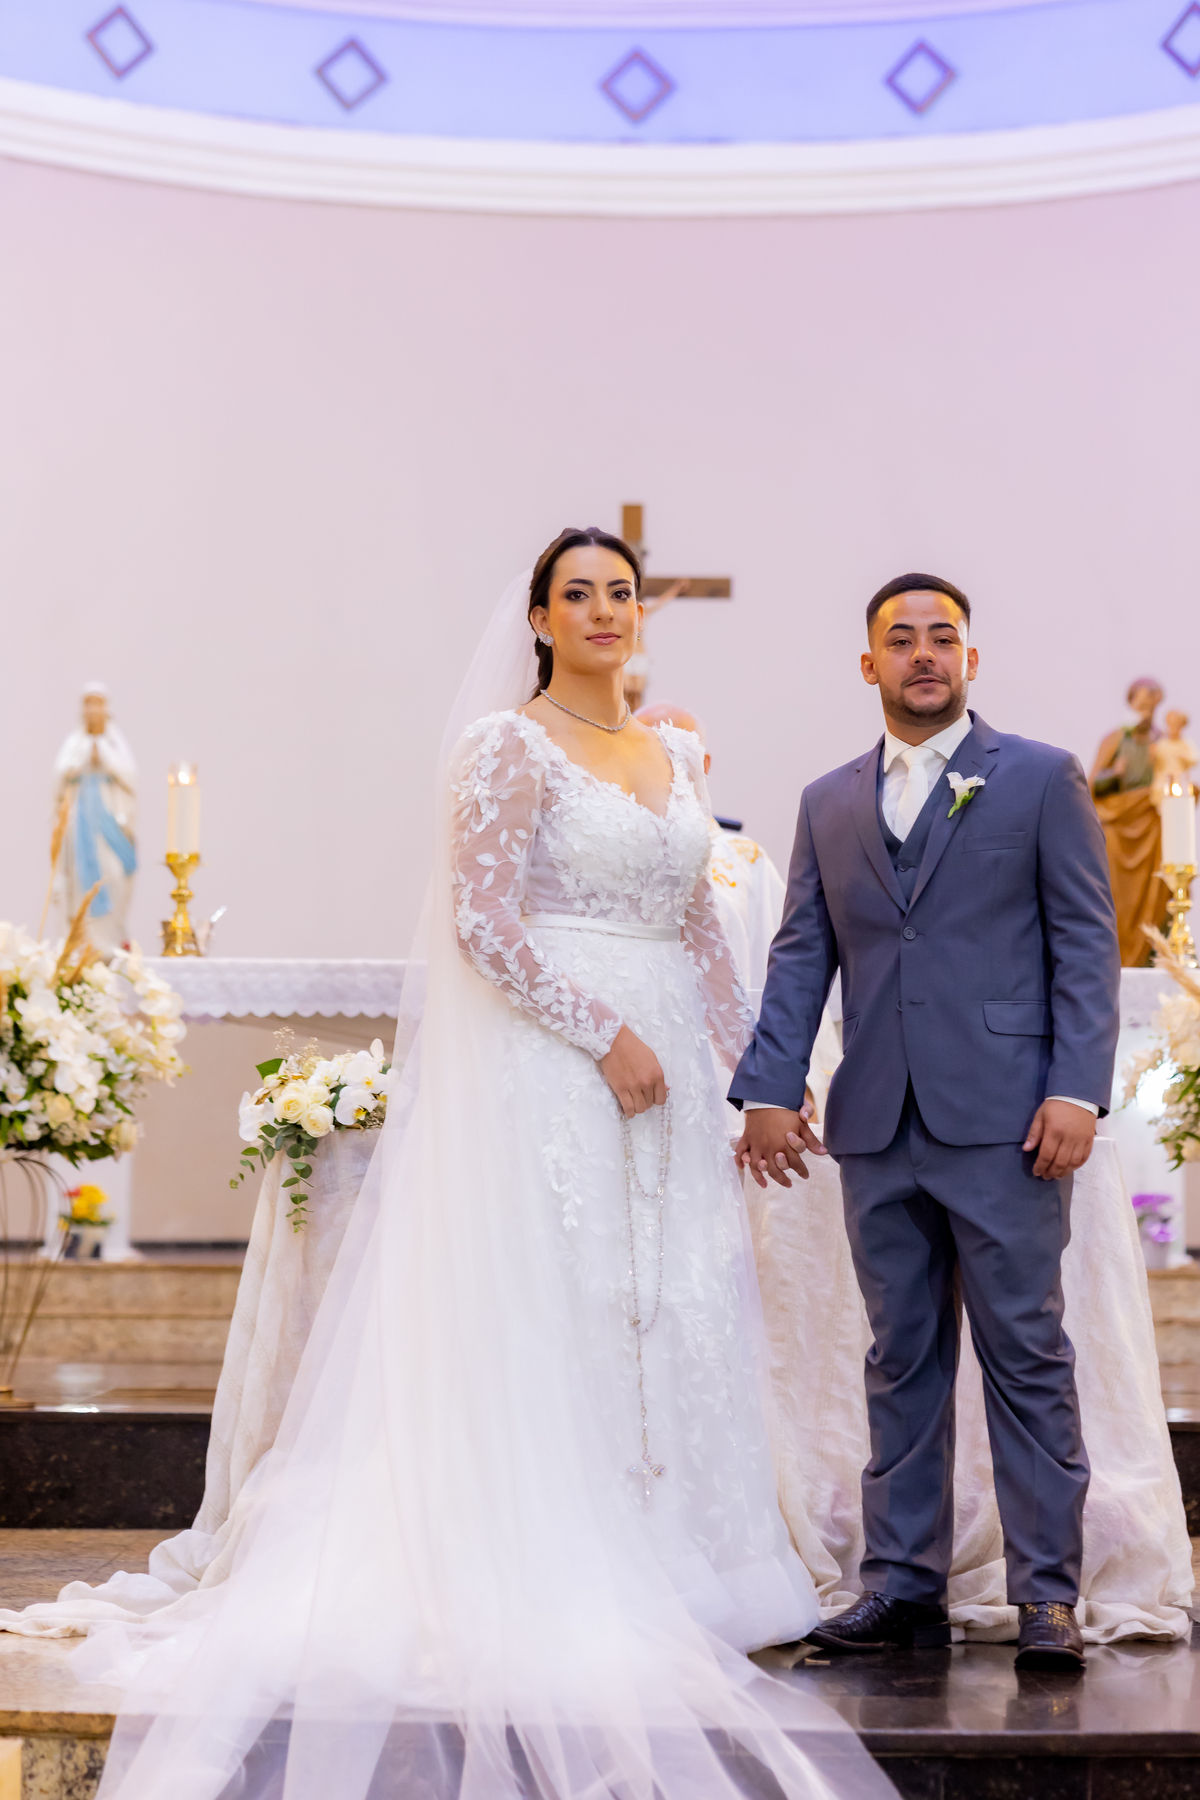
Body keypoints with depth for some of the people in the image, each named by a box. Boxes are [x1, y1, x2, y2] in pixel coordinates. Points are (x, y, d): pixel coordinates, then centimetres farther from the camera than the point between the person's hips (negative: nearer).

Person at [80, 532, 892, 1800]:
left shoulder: (677, 755, 15)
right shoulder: (508, 744, -6)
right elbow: (481, 924, -14)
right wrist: (607, 1038, -16)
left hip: (665, 1066, 7)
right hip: (549, 1066, -7)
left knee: (678, 1308, 7)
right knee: (561, 1308, -4)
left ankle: (660, 1578, 18)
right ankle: (560, 1590, 6)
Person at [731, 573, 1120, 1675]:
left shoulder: (1041, 779, 4)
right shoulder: (830, 804, 16)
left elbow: (1087, 941, 0)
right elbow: (801, 955, 13)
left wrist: (1077, 1091, -11)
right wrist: (771, 1089, 1)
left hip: (1002, 1123, -4)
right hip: (878, 1129, 4)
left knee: (1026, 1355, -2)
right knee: (902, 1361, 8)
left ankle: (1048, 1593, 4)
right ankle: (904, 1586, 14)